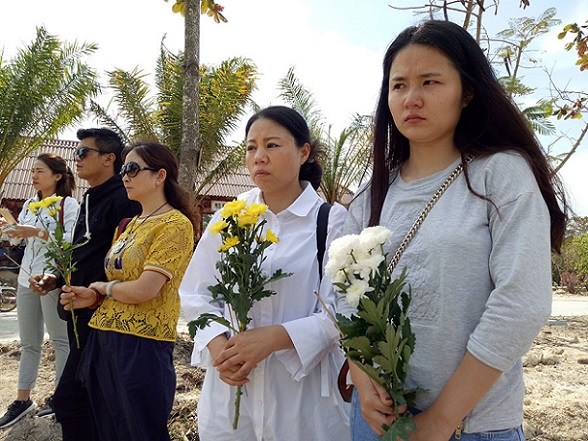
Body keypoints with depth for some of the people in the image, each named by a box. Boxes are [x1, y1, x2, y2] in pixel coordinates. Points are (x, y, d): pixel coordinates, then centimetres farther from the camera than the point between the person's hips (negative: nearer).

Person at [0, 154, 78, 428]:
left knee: (60, 339, 5)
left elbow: (73, 240, -19)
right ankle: (22, 400, 22)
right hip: (27, 278, 7)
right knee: (28, 343, 13)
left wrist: (38, 232, -24)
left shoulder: (68, 204, -8)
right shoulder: (29, 205, 14)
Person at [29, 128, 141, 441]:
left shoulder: (123, 201, -14)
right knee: (89, 399, 17)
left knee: (69, 399, -7)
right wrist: (56, 280, 9)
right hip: (80, 315, 10)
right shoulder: (90, 200, 17)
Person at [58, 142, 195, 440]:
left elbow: (144, 290, -20)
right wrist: (93, 298, -2)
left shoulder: (175, 224, -13)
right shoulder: (130, 225, 13)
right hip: (104, 337, 8)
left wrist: (102, 287, -3)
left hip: (142, 345, -8)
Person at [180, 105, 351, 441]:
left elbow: (340, 313, -12)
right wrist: (217, 343, -12)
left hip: (304, 392, -3)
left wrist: (275, 337, -23)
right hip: (230, 385, 3)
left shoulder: (332, 220, -8)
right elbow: (196, 295, 5)